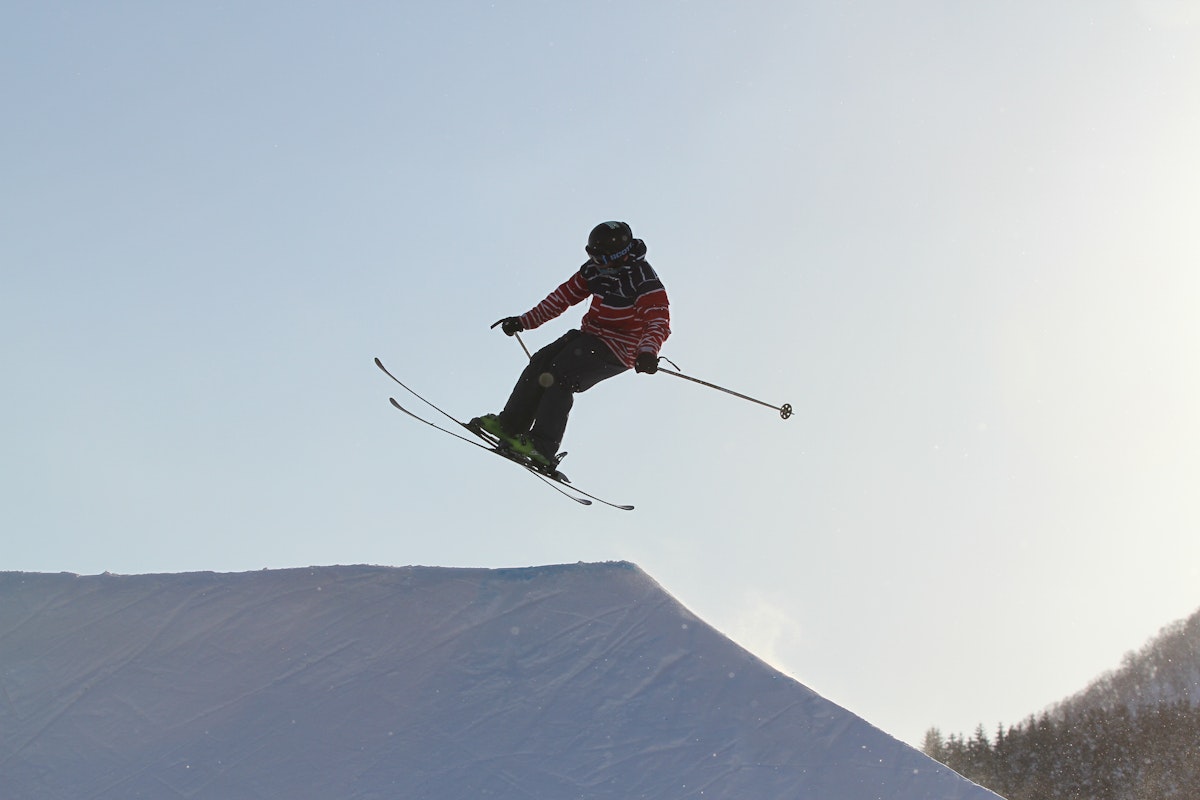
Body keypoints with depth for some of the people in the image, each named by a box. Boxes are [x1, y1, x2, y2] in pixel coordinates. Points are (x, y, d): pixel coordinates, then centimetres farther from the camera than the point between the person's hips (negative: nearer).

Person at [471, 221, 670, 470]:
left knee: (559, 376, -24)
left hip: (616, 350, -8)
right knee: (540, 363, -7)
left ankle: (542, 448, -27)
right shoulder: (594, 269, 2)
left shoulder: (645, 281, -21)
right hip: (589, 335, 8)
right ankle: (509, 425, -4)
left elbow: (658, 321, -31)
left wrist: (647, 351, -51)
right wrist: (525, 321, 13)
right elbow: (564, 295, 13)